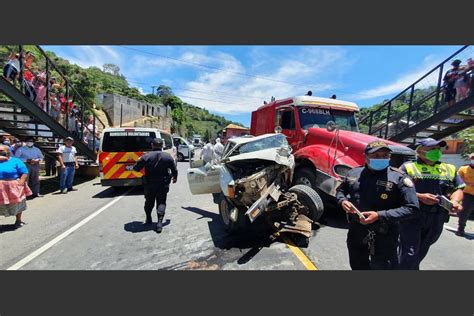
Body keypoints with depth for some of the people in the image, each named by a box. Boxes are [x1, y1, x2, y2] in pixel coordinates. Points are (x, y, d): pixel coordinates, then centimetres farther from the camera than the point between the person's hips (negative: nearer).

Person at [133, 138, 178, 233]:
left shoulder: (146, 156, -10)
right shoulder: (168, 156, -6)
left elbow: (136, 168, -4)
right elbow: (174, 169, 0)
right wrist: (175, 177, 20)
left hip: (149, 184, 1)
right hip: (163, 185, 0)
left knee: (149, 202, 20)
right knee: (161, 203, 5)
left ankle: (148, 219, 35)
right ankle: (160, 222, -7)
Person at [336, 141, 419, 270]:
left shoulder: (398, 178, -13)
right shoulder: (354, 173, 0)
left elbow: (412, 208, -15)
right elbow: (340, 190, 16)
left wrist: (380, 216, -24)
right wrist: (342, 201, -7)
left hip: (383, 235, -4)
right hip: (355, 231, 5)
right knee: (357, 266, 24)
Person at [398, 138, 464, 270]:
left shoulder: (449, 169, 13)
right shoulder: (408, 167, -4)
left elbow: (458, 189, 14)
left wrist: (455, 201, -6)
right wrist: (419, 196, -20)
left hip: (437, 219, 6)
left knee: (421, 252, 20)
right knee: (409, 253, -4)